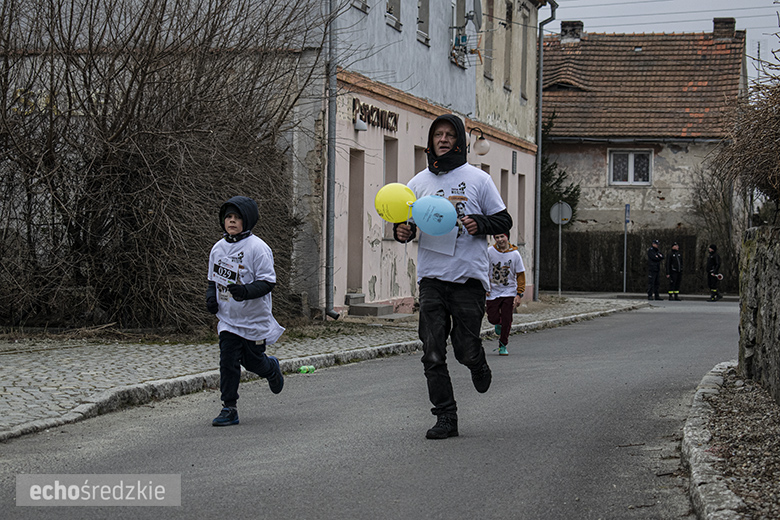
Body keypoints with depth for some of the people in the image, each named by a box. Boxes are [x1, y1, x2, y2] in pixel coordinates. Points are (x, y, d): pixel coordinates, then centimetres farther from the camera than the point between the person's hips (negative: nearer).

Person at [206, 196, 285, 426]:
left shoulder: (257, 248, -14)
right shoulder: (218, 248, 5)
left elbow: (268, 281, -16)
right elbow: (214, 279, 19)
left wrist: (246, 291, -33)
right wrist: (211, 296, -1)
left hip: (254, 318, -4)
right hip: (228, 318, 4)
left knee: (253, 361, 8)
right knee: (228, 362, -5)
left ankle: (272, 369, 43)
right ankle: (229, 409, 1)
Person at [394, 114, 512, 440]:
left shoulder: (478, 179, 4)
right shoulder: (418, 183, 12)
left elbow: (504, 221, 7)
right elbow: (407, 224, 18)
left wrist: (479, 223, -14)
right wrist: (402, 231, -6)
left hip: (469, 276, -2)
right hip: (431, 277, 2)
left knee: (466, 350, -4)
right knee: (433, 355, -4)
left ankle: (478, 364, 33)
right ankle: (445, 418, 4)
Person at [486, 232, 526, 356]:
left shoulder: (515, 254, -5)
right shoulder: (490, 252, -5)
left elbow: (520, 275, 0)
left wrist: (519, 294, -5)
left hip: (509, 292, -1)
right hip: (493, 292, 1)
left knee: (506, 320, -5)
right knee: (493, 319, -4)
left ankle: (503, 346, 11)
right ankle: (499, 324, 33)